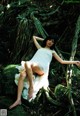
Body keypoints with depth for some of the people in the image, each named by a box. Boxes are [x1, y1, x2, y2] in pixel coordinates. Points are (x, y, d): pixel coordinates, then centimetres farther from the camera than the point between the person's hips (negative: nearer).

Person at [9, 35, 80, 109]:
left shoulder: (52, 52, 31)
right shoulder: (40, 48, 37)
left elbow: (62, 61, 25)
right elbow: (34, 37, 50)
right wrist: (44, 40, 48)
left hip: (42, 68, -3)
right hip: (31, 67, 3)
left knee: (27, 63, -36)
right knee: (22, 75, -33)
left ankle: (31, 87, -28)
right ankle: (18, 100, -38)